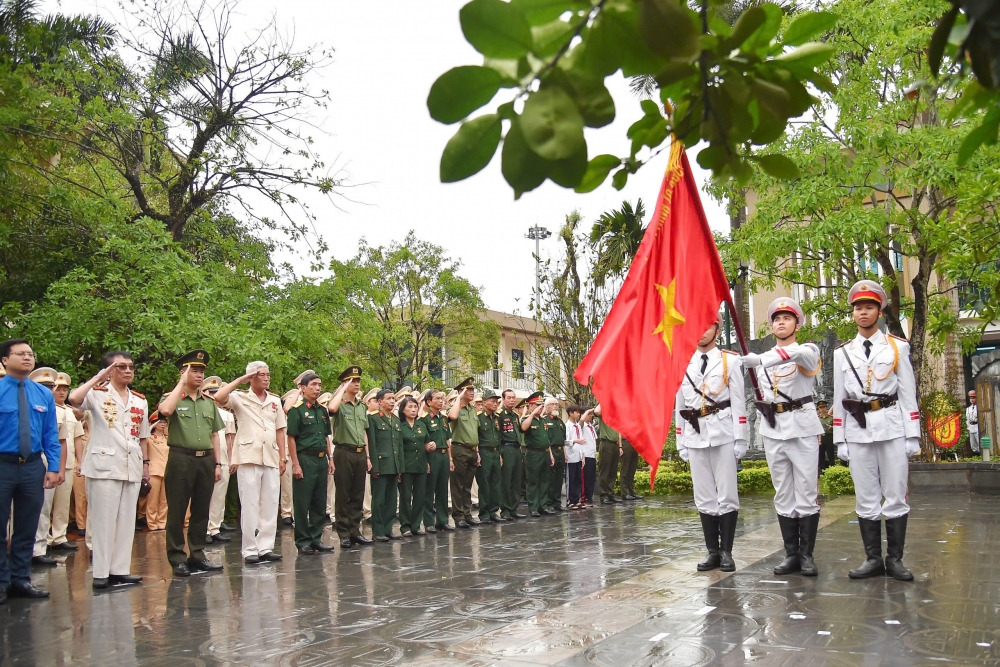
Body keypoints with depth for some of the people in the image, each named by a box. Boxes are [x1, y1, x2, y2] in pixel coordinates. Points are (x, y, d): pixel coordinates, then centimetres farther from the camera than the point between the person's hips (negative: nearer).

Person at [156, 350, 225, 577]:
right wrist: (182, 383, -15)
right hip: (180, 459, -5)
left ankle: (197, 555, 19)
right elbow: (165, 410, -25)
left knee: (201, 511, 10)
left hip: (205, 460, 5)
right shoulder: (173, 398, 0)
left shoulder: (209, 402, 13)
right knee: (177, 511, 1)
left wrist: (218, 463, 10)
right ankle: (177, 558, 8)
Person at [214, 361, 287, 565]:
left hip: (271, 458, 4)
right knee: (250, 505, -1)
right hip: (248, 458, -4)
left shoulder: (275, 401, 14)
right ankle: (249, 550, 5)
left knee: (270, 505, 6)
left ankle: (266, 547, 13)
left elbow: (280, 431, 15)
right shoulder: (240, 398, 2)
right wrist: (240, 380, -9)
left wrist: (282, 458, 9)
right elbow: (219, 397, -18)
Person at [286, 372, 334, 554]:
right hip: (304, 459, -7)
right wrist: (295, 464, -15)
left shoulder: (323, 410, 13)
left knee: (320, 503, 10)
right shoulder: (296, 409, -7)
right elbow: (291, 438, -10)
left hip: (321, 460, 7)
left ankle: (316, 538, 19)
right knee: (302, 503, 0)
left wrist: (330, 458, 12)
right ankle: (303, 541, 8)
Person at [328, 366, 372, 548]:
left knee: (358, 495, 10)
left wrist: (367, 456, 13)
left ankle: (355, 531, 19)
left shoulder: (362, 406, 14)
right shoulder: (340, 404, -5)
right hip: (344, 453, -6)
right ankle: (344, 534, 7)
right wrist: (343, 388, -18)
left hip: (360, 454, 6)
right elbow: (331, 408, -31)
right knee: (343, 496, 1)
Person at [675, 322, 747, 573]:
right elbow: (679, 406, 13)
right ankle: (713, 551, 13)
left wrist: (740, 439, -7)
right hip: (695, 436, 3)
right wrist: (681, 443, 9)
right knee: (704, 498, 6)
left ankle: (726, 552, 7)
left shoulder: (731, 361, 3)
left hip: (723, 434, -3)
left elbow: (738, 402, -2)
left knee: (726, 495, 0)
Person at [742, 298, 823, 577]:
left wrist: (758, 359, -38)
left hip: (802, 428, -4)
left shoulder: (809, 351, -1)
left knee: (806, 493, -2)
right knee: (783, 495, 7)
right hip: (772, 430, 4)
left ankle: (806, 554, 5)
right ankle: (791, 554, 13)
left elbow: (795, 353, -26)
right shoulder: (762, 359, 14)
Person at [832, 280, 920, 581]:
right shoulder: (842, 353, 9)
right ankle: (873, 558, 13)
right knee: (866, 499, 5)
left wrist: (913, 435, -2)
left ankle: (895, 559, 12)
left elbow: (908, 395, 3)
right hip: (858, 431, 2)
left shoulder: (897, 347, 6)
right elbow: (839, 400, 9)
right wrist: (839, 440, 5)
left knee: (895, 497, 1)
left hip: (892, 427, -1)